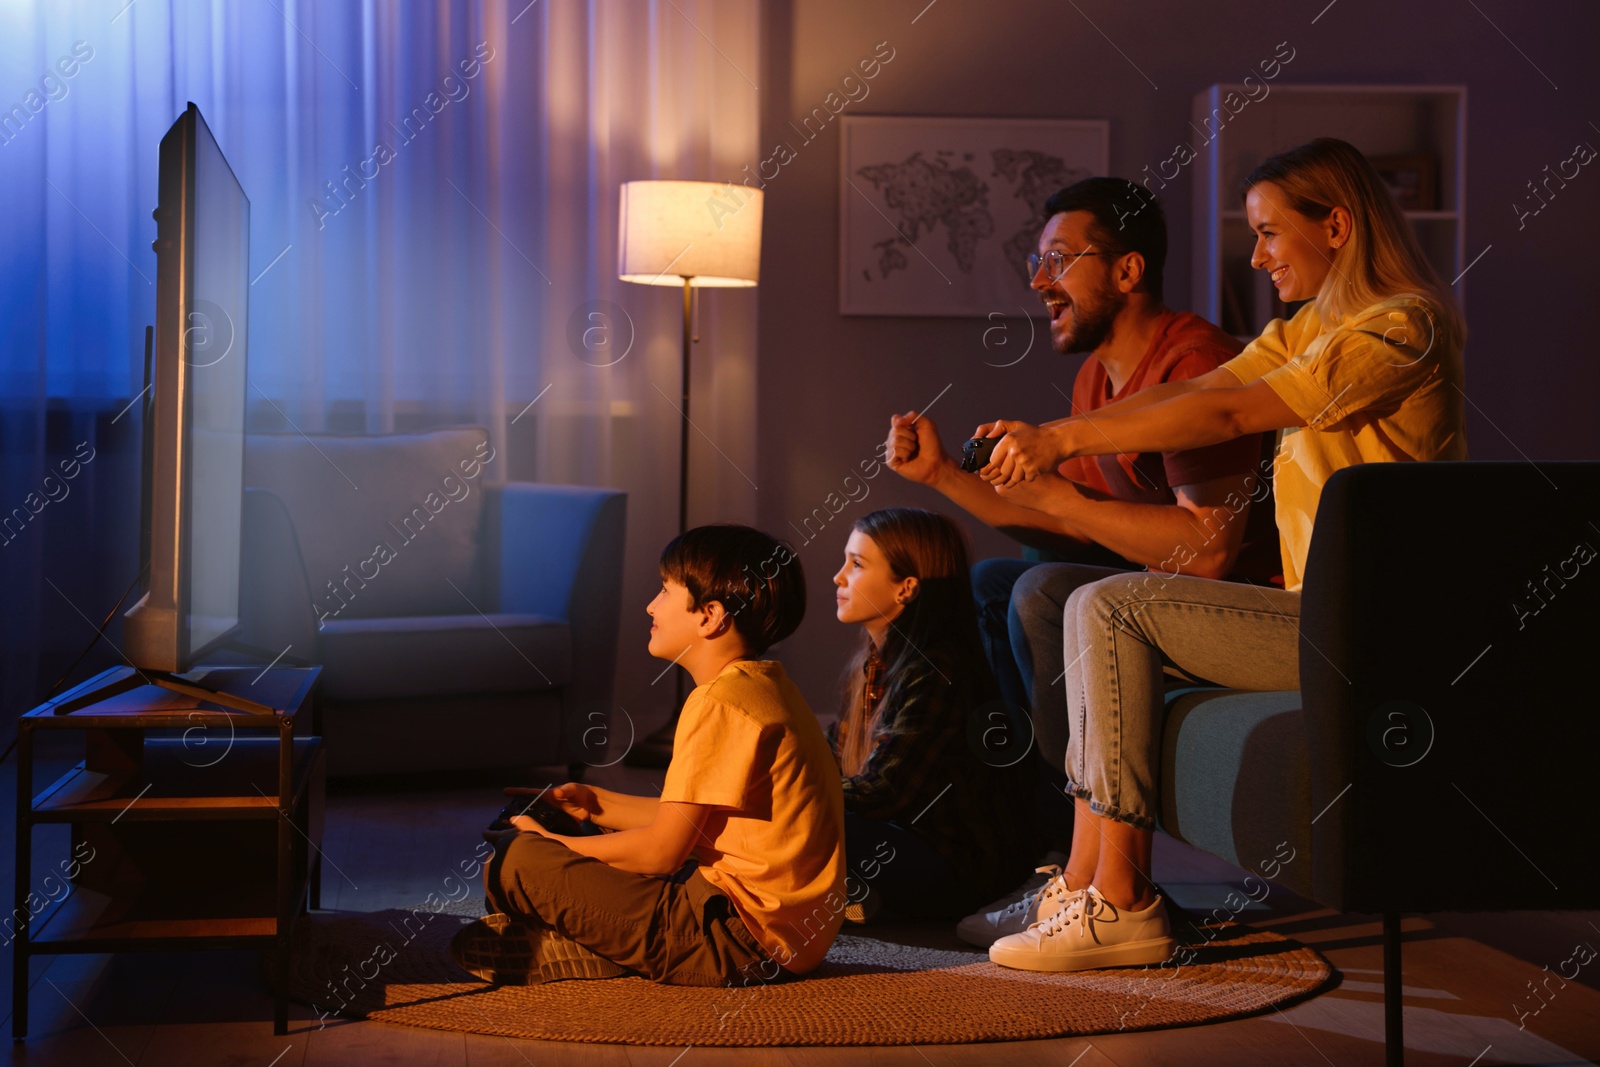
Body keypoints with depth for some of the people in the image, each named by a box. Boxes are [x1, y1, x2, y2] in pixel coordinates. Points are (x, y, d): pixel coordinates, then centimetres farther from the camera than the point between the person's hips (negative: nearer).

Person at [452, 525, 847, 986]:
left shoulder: (720, 702, -16)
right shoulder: (765, 688, 14)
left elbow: (661, 852, -16)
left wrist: (549, 844, -3)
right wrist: (599, 805, 17)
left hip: (741, 940, -11)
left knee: (514, 862, -16)